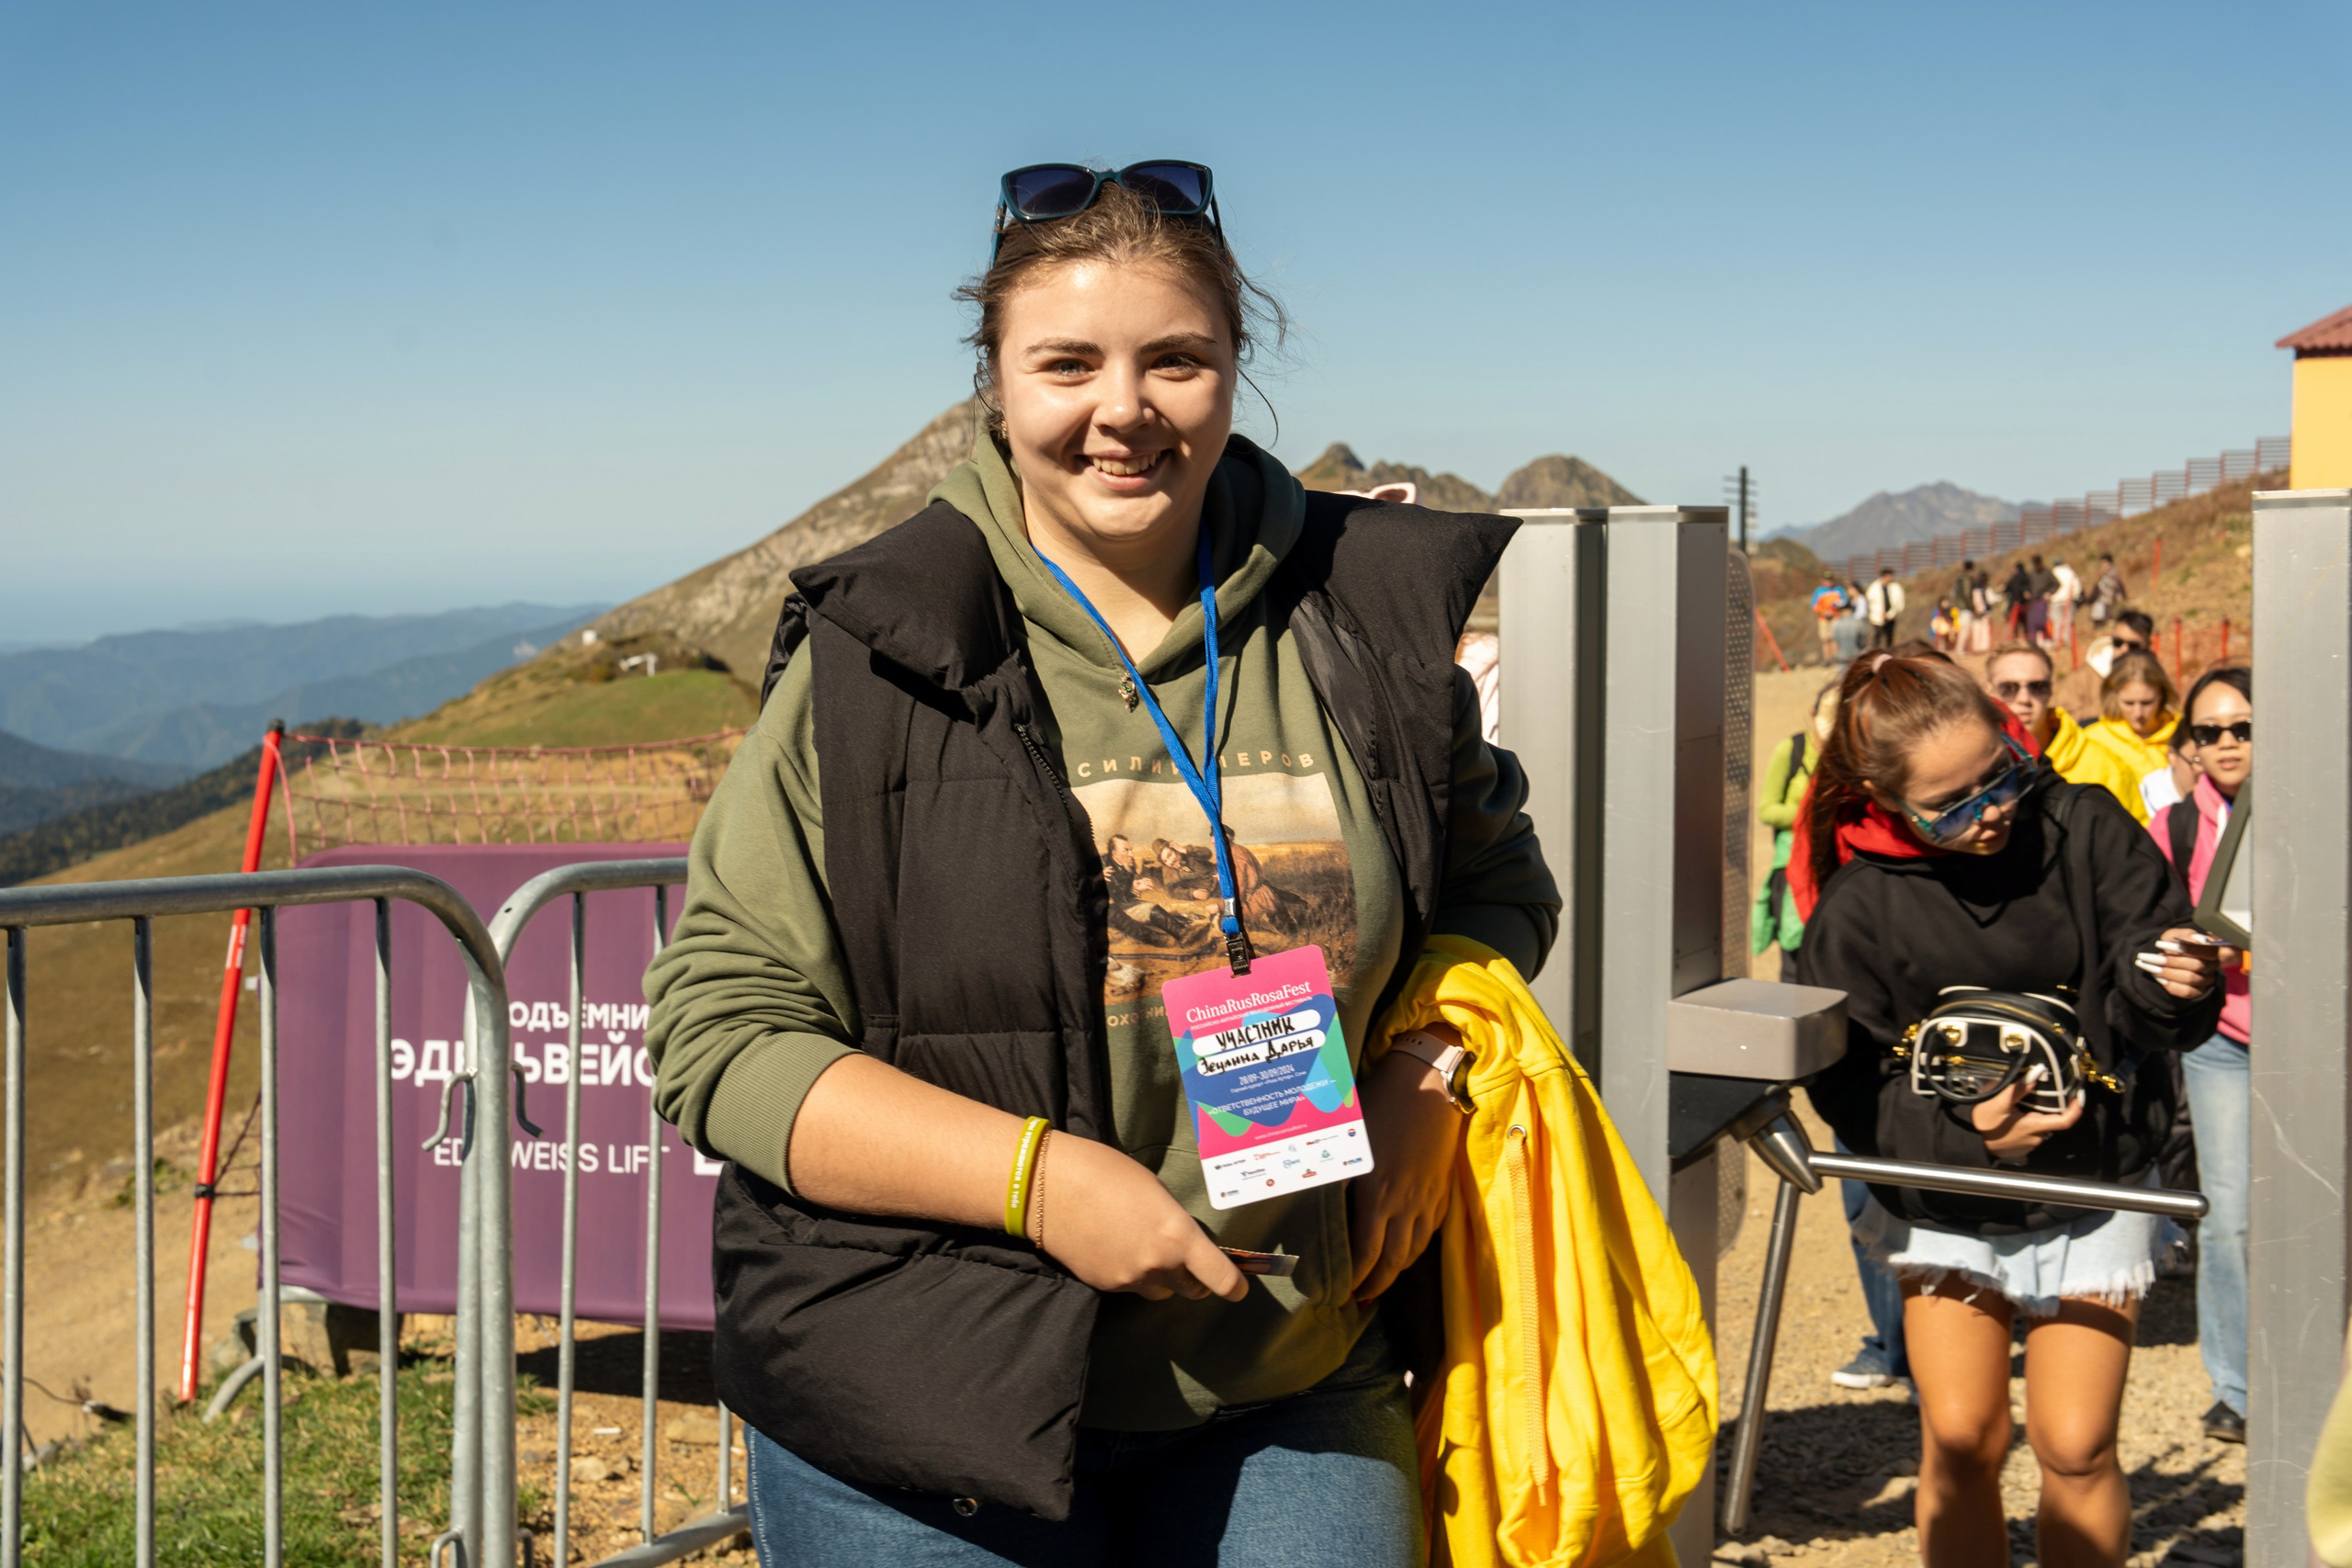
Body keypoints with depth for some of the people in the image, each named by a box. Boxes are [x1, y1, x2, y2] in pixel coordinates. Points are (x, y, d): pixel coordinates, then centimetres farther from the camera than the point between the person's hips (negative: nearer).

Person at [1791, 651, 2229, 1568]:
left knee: (2075, 1447, -2)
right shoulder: (1857, 908, -14)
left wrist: (2172, 986, -31)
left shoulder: (2083, 829, -12)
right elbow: (1850, 1087, -12)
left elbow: (2156, 1016, -8)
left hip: (2091, 1194, 0)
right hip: (1945, 1207, 0)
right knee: (1960, 1439, 1)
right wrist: (1964, 1132, -27)